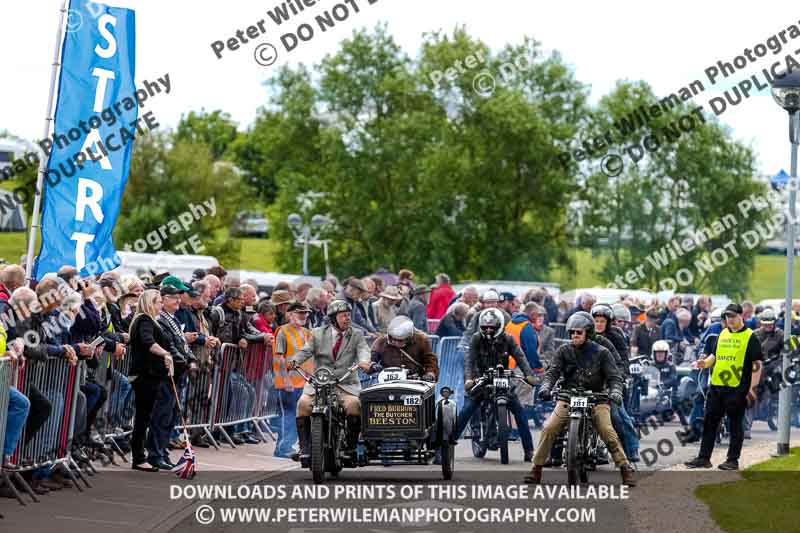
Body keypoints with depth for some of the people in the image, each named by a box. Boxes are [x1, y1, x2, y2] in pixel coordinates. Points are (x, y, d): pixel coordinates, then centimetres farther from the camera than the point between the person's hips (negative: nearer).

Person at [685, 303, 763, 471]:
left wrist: (752, 388, -14)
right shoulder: (722, 334, 14)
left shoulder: (750, 337, -5)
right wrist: (705, 363, 0)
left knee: (735, 425, 3)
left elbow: (757, 364, -8)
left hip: (737, 388, -6)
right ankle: (704, 458, 12)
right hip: (716, 387, 6)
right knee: (709, 422, 7)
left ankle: (733, 460, 9)